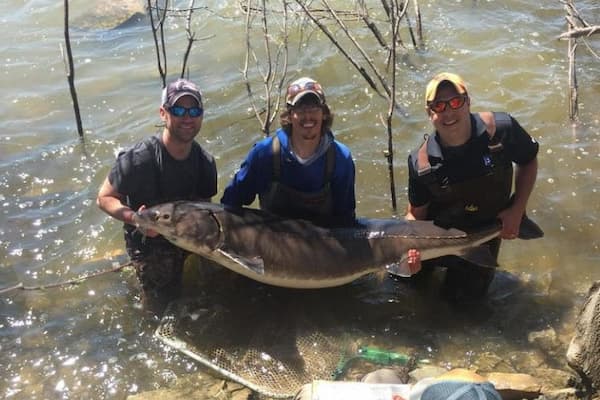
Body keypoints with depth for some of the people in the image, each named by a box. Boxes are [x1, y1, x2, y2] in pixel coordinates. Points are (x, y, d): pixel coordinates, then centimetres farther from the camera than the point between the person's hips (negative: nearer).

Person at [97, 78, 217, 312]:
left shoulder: (205, 163, -12)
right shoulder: (138, 160, -29)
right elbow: (104, 198, -18)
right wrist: (135, 219, -36)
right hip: (149, 246, -5)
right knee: (162, 308, 10)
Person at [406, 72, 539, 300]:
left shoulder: (501, 128, -26)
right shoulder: (421, 162, -24)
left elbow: (528, 162, -6)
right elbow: (415, 214, -12)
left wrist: (517, 211, -14)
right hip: (437, 234, 1)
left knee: (463, 295, 9)